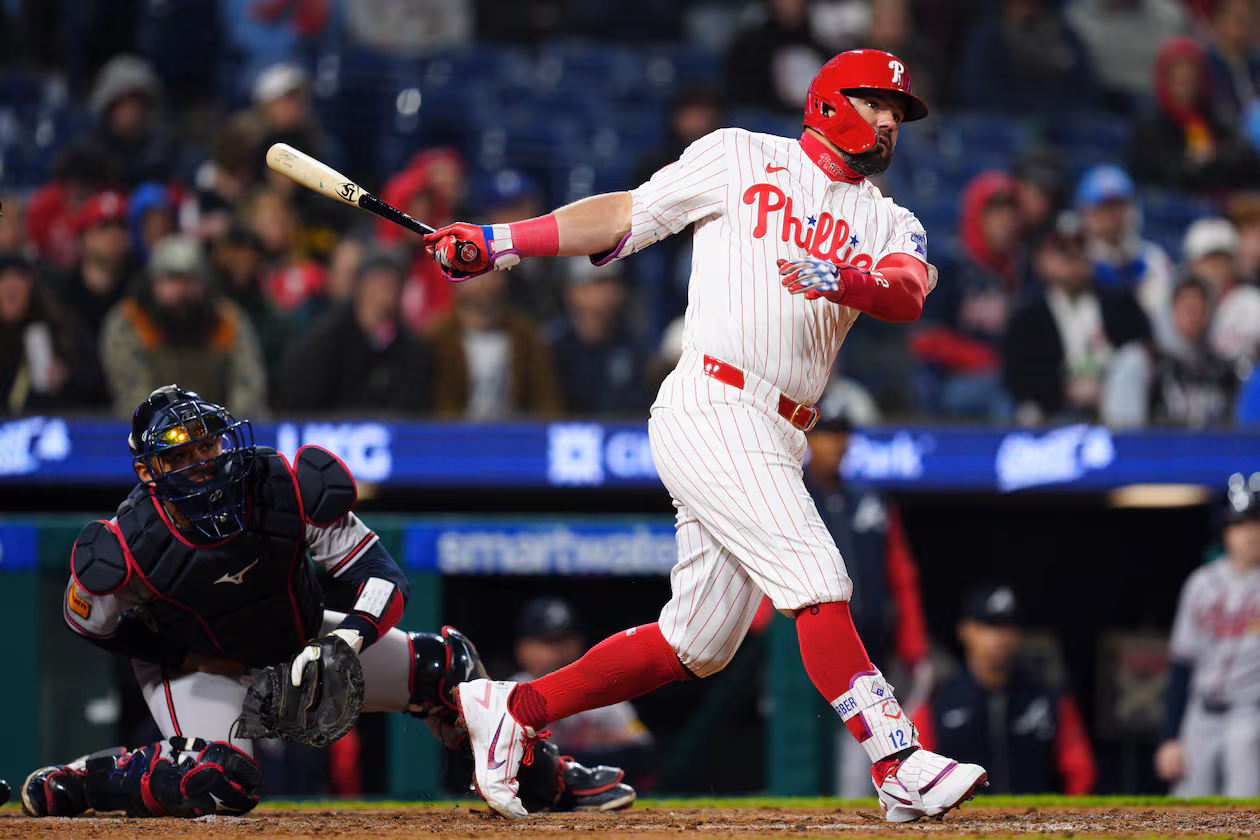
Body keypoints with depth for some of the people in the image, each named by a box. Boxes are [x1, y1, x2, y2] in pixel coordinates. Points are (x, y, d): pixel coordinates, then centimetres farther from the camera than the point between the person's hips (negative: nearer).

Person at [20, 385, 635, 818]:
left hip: (301, 643, 4)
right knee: (222, 786, -35)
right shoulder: (126, 549, -31)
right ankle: (63, 785, -11)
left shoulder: (288, 490, -29)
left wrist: (340, 645, -42)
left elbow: (383, 579, -24)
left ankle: (546, 781, 15)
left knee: (443, 663, -8)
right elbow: (89, 624, -10)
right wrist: (185, 656, -18)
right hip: (197, 669, -4)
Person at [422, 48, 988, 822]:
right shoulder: (739, 159, 7)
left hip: (775, 441, 7)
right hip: (711, 405, -6)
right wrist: (499, 244, 4)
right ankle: (900, 766, -24)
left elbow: (909, 293, -5)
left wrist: (842, 279, -28)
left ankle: (515, 709, 19)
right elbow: (624, 216, 11)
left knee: (698, 643, 8)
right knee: (816, 578, -18)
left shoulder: (890, 225, 16)